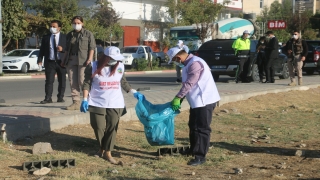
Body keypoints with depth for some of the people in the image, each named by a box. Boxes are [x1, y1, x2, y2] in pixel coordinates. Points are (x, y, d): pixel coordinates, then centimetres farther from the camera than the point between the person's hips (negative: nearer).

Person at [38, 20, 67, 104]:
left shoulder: (64, 37, 3)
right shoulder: (46, 37, 10)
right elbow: (42, 50, 9)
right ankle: (48, 98, -3)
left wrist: (62, 49, -18)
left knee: (62, 81, 5)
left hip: (61, 62, -1)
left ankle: (60, 97, 13)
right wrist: (40, 60, -2)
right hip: (50, 62, 1)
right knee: (49, 81, -3)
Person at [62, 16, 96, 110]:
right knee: (73, 82, 2)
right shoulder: (69, 35, 17)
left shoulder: (88, 34, 3)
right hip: (71, 60, 5)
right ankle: (75, 102, 6)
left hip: (83, 60, -5)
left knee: (82, 81, -11)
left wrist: (90, 59, -15)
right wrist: (64, 60, 15)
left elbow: (92, 47, -3)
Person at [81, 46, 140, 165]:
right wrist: (85, 99, -9)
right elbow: (87, 84, -1)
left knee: (112, 128, 0)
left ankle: (108, 152, 11)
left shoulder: (120, 66, 4)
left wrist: (134, 92, 14)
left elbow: (123, 82, 18)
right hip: (97, 103, -2)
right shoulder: (93, 66, -5)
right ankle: (102, 148, 26)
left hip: (115, 104, 2)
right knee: (99, 127, 1)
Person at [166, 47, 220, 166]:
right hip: (196, 101, 11)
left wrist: (177, 98, -23)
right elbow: (186, 84, 17)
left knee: (202, 129, -6)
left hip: (205, 101, -11)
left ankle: (200, 156, -2)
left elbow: (189, 83, -26)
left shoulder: (195, 63, -21)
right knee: (193, 126, 21)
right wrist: (180, 99, 11)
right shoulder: (188, 63, 12)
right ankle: (193, 150, 36)